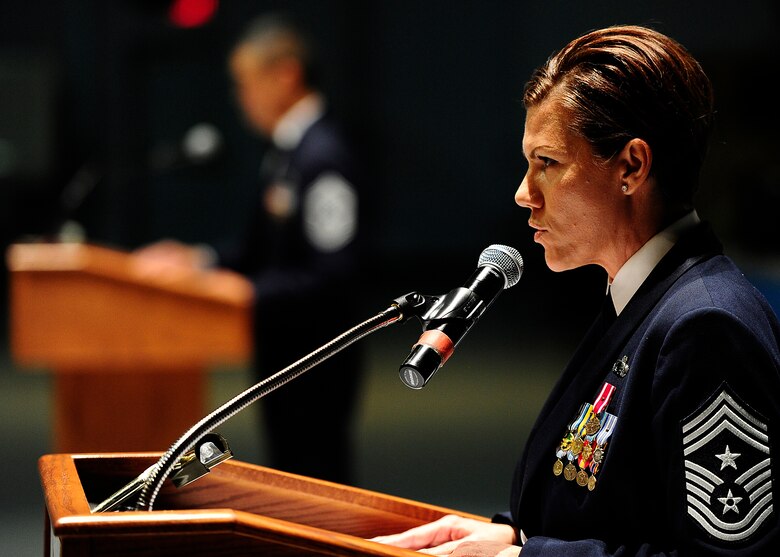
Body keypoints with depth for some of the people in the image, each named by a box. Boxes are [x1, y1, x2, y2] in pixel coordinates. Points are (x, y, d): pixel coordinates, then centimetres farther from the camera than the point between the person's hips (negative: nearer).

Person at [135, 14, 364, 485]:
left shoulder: (324, 157, -19)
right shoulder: (284, 151, 10)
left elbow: (333, 274, -23)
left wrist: (247, 294, -23)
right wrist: (200, 259, 10)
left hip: (316, 364, -10)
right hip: (283, 355, 10)